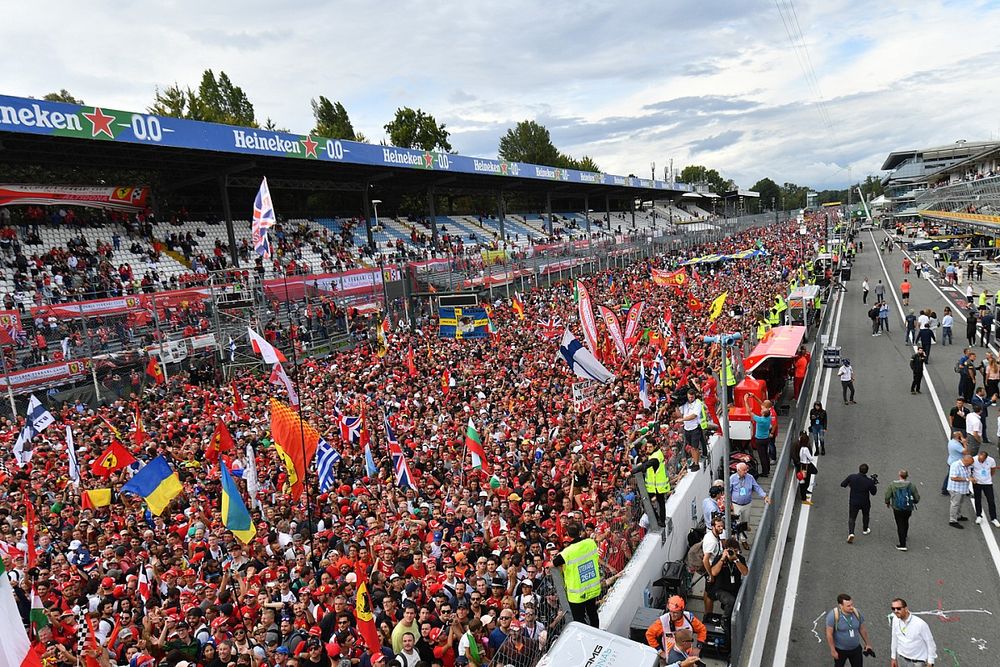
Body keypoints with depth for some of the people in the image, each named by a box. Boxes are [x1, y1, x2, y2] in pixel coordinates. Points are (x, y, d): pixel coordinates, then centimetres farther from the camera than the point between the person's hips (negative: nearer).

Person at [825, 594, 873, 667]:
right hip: (840, 650, -3)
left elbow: (862, 629, 3)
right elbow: (829, 634, -20)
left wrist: (867, 643, 12)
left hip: (856, 649, 4)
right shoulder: (833, 615, -27)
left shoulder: (857, 612, -14)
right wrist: (833, 650, -17)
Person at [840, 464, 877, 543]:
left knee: (852, 518, 5)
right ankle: (865, 530, 46)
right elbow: (873, 492, -6)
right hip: (865, 503, 0)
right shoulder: (869, 481, -19)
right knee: (866, 515, 28)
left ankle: (851, 533, -14)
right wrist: (875, 484, 6)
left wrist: (849, 484, 11)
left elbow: (842, 484, -8)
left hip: (853, 502, 0)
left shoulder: (851, 477, -17)